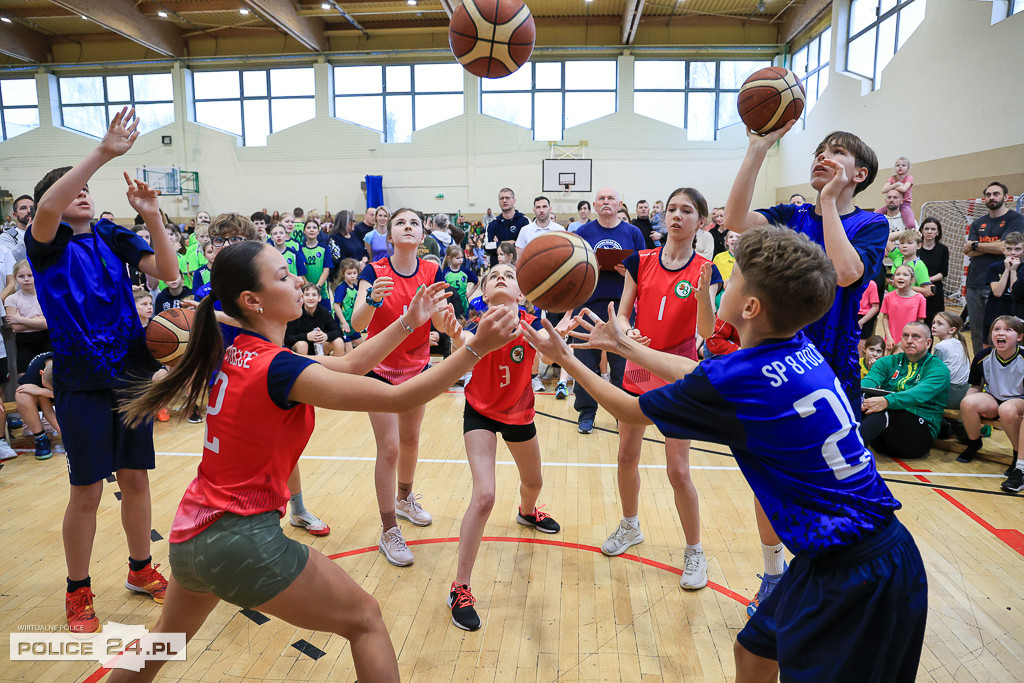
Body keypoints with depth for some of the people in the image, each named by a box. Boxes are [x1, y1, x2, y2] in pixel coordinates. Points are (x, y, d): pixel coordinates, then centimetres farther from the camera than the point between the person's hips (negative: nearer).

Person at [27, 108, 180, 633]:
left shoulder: (113, 236, 6)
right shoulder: (47, 243, -3)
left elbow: (167, 271, -6)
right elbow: (47, 207, -26)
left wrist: (151, 216, -19)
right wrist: (103, 152, -30)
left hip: (131, 373, 4)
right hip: (82, 383, -3)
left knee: (135, 478, 12)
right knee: (87, 490, 3)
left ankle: (141, 570, 31)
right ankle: (78, 593, 23)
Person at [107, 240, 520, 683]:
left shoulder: (235, 354, 3)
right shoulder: (278, 368, -22)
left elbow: (347, 365, 8)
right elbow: (399, 398, -25)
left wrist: (409, 322, 8)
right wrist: (476, 348, -26)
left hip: (189, 535, 9)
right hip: (244, 537, -8)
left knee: (168, 636, 35)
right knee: (364, 619, 7)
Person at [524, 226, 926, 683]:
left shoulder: (735, 380, -24)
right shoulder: (799, 350, 0)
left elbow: (631, 411, -5)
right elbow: (693, 372, 15)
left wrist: (566, 359, 7)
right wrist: (620, 343, 24)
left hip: (856, 576, -8)